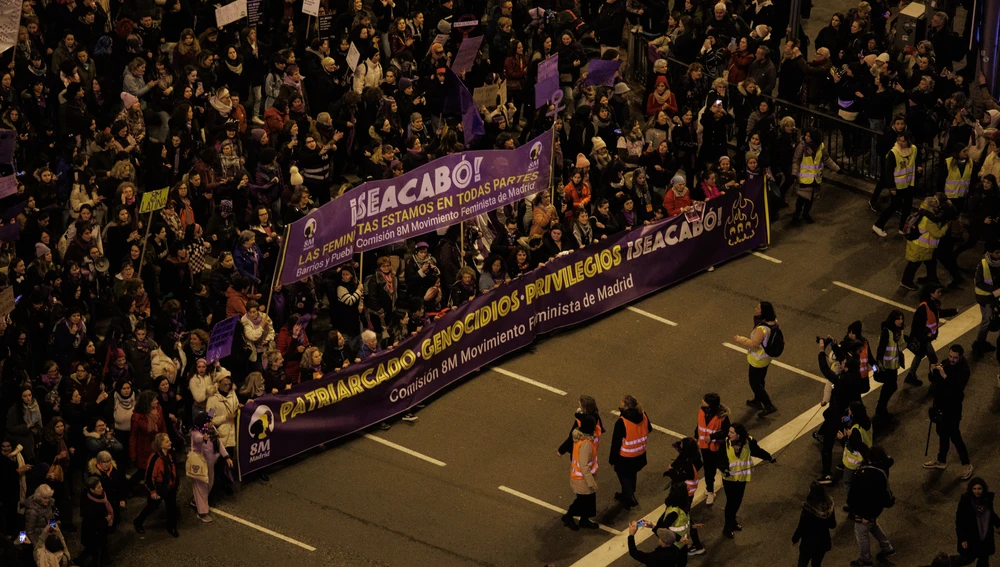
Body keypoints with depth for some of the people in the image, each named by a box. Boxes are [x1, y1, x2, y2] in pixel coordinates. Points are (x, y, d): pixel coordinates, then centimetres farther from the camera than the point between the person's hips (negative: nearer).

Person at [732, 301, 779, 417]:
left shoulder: (761, 329, -37)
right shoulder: (773, 322, -9)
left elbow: (754, 343, -33)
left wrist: (739, 339, -26)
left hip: (758, 360, -9)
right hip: (766, 357, 9)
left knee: (755, 383, 8)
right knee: (759, 380, 28)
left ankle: (769, 406, 13)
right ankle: (757, 400, 47)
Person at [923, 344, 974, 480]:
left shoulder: (963, 370, -21)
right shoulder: (946, 363, -1)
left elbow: (957, 388, -33)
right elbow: (933, 380, 6)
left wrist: (944, 376, -39)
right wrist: (933, 372, -15)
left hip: (953, 407, -7)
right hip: (941, 404, 7)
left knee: (954, 435, -2)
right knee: (942, 433, 20)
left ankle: (966, 465, 12)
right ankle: (941, 461, 37)